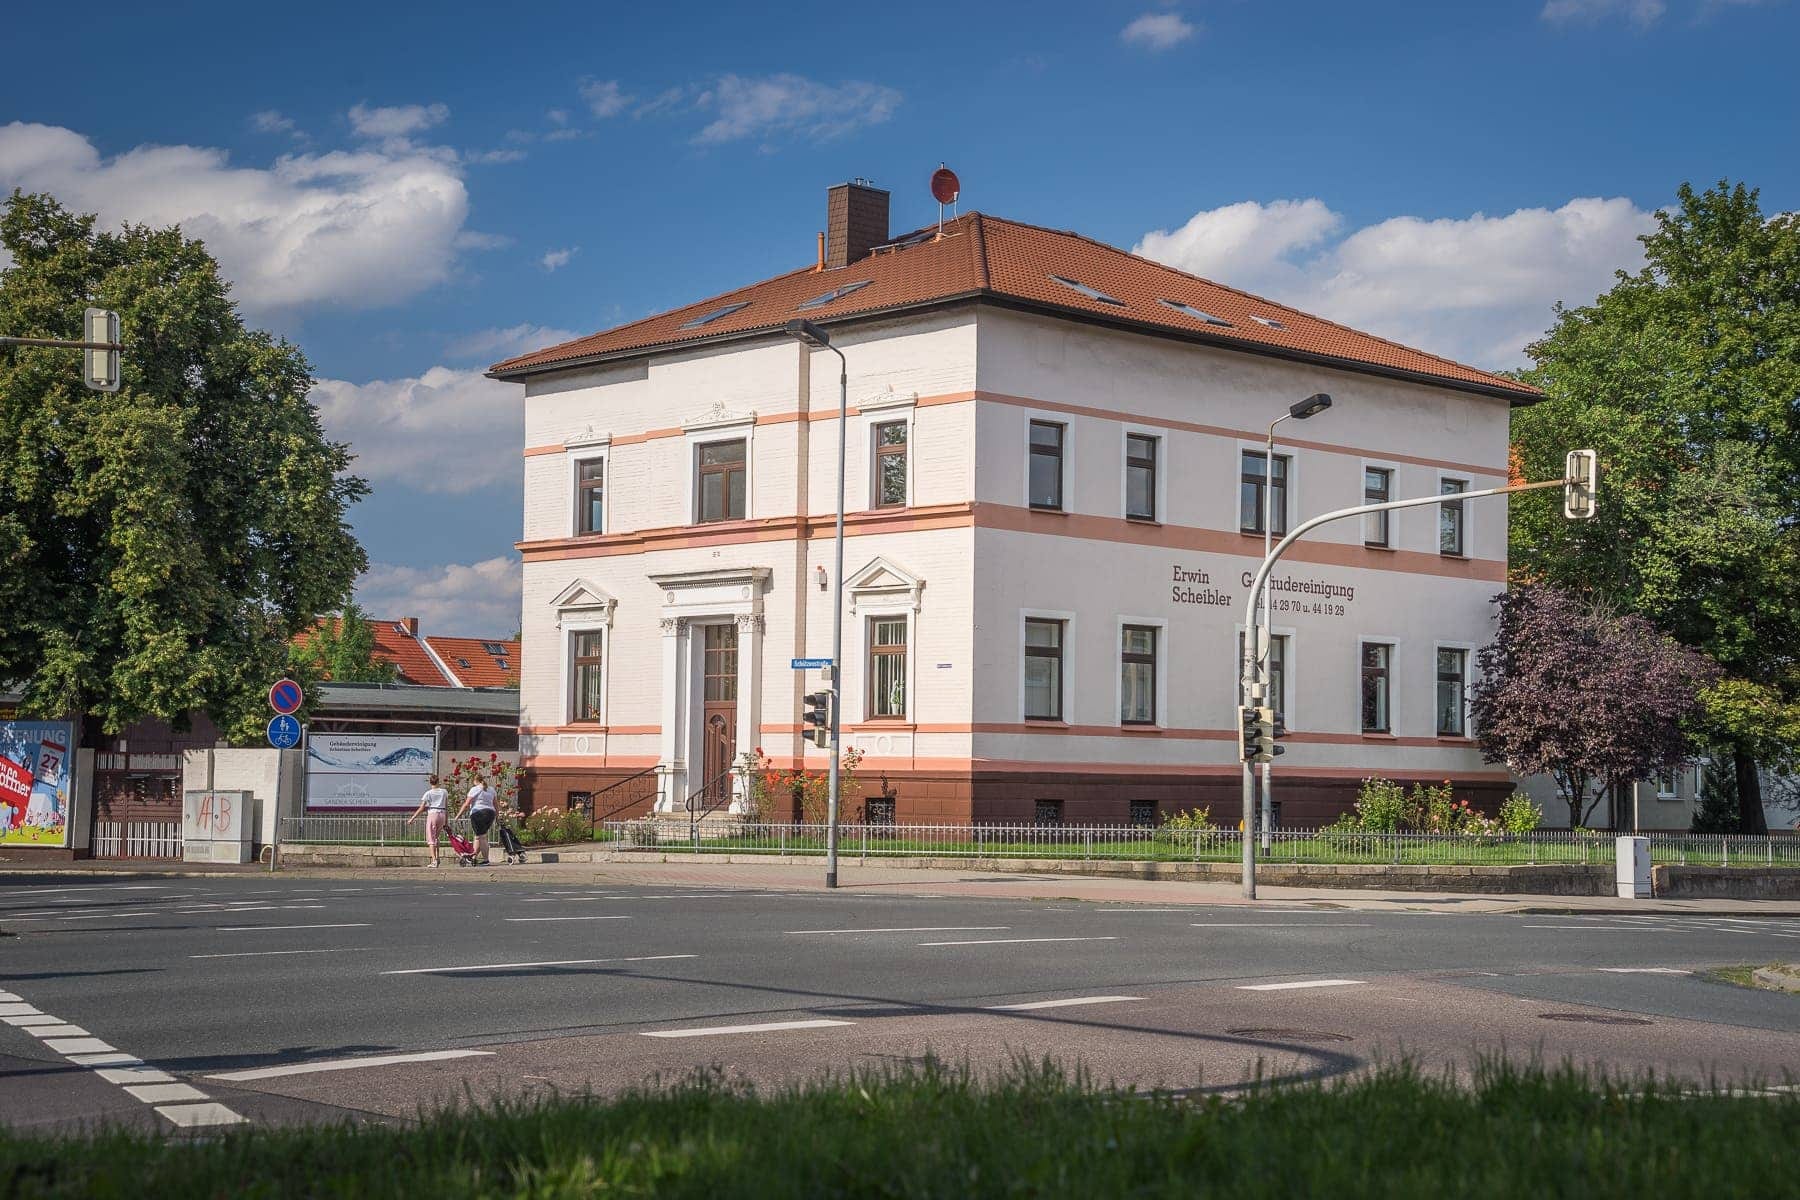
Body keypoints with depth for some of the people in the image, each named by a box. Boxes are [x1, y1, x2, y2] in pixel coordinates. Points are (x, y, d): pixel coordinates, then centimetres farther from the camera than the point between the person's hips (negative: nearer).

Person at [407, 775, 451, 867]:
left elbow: (421, 808, -4)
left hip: (432, 814, -4)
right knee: (436, 837, 20)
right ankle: (437, 858, 15)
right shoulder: (444, 792, 8)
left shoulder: (428, 793, -1)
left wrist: (412, 818, 2)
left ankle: (434, 861, -10)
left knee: (431, 839, -1)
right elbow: (447, 807, 10)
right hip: (442, 815, 4)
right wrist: (447, 821, 16)